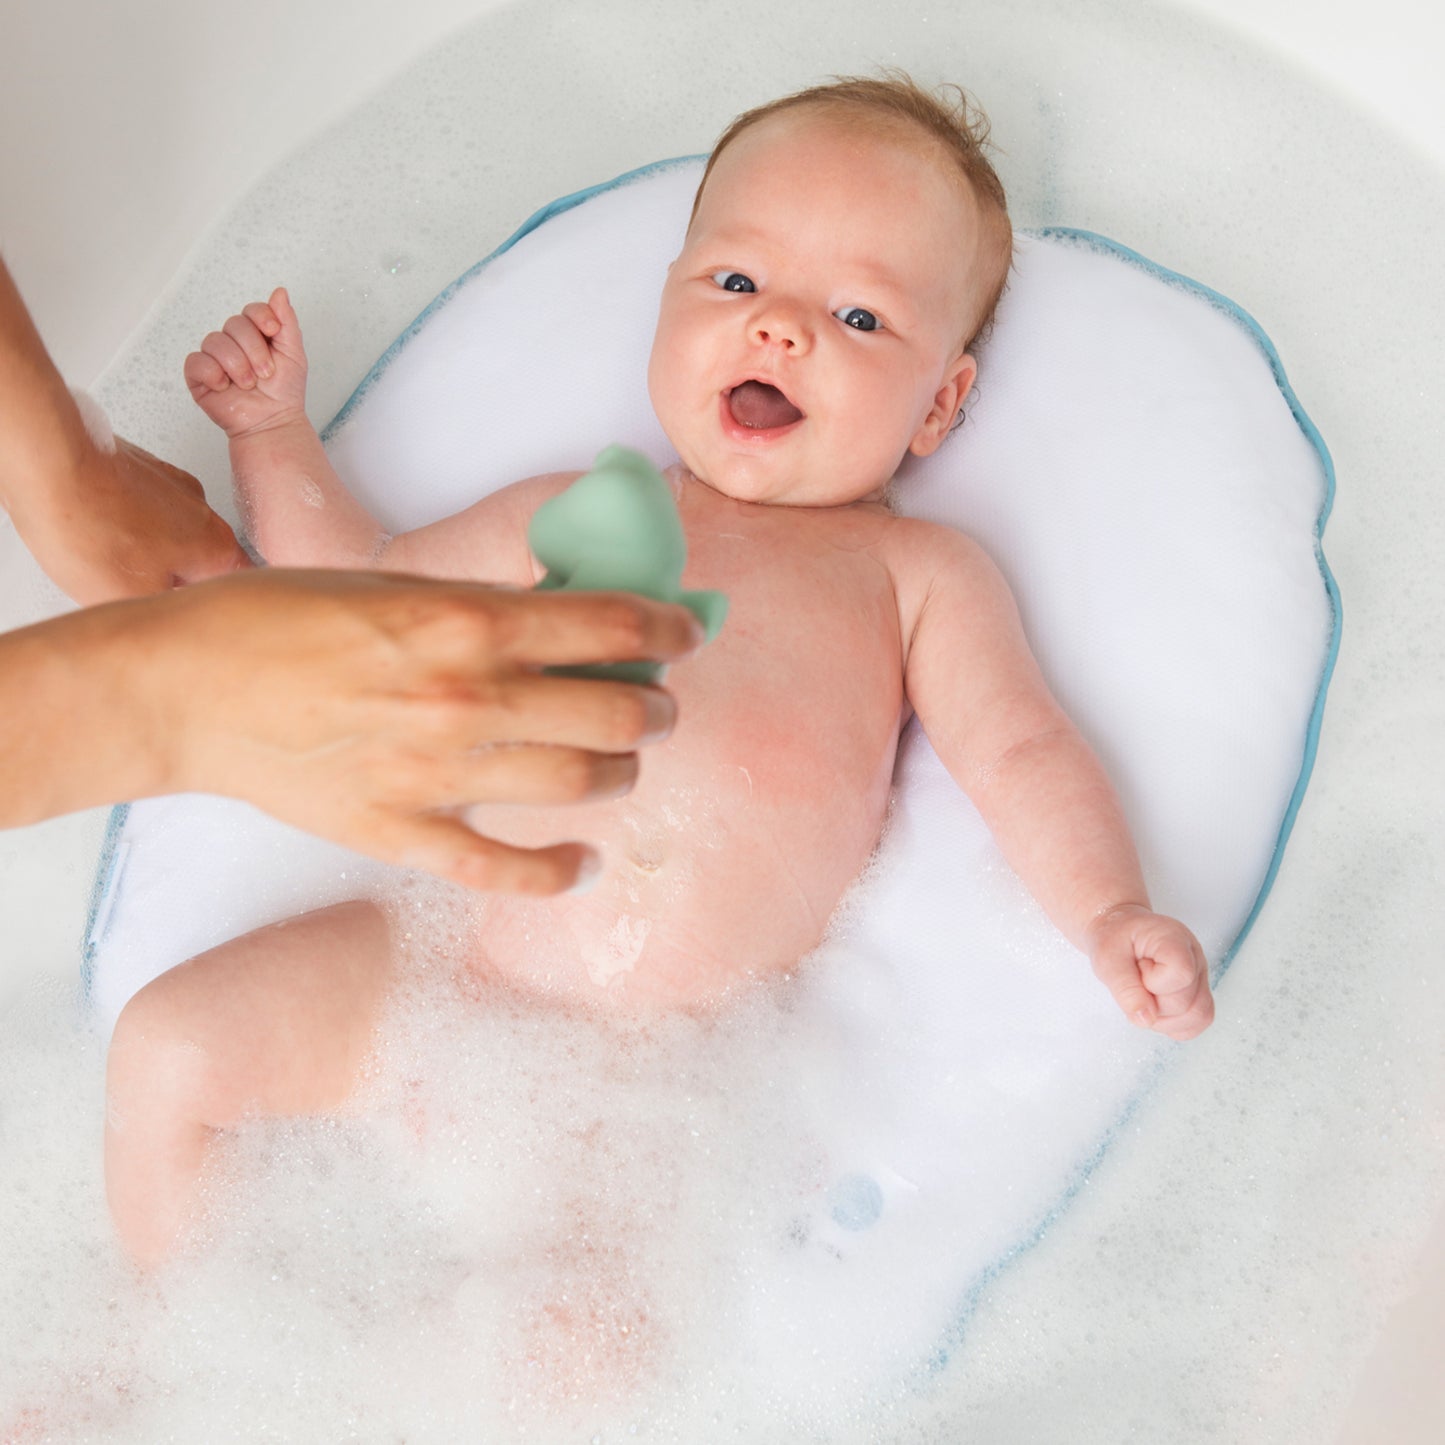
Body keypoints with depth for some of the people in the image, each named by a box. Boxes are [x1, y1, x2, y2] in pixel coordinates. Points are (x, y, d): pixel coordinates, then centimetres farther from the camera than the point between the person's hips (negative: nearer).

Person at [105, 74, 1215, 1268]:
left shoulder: (915, 572, 10)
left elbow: (1020, 754, 1)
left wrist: (1108, 914, -16)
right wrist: (274, 430, 22)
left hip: (694, 1057, -3)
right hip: (448, 957, 3)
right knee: (166, 1047, -3)